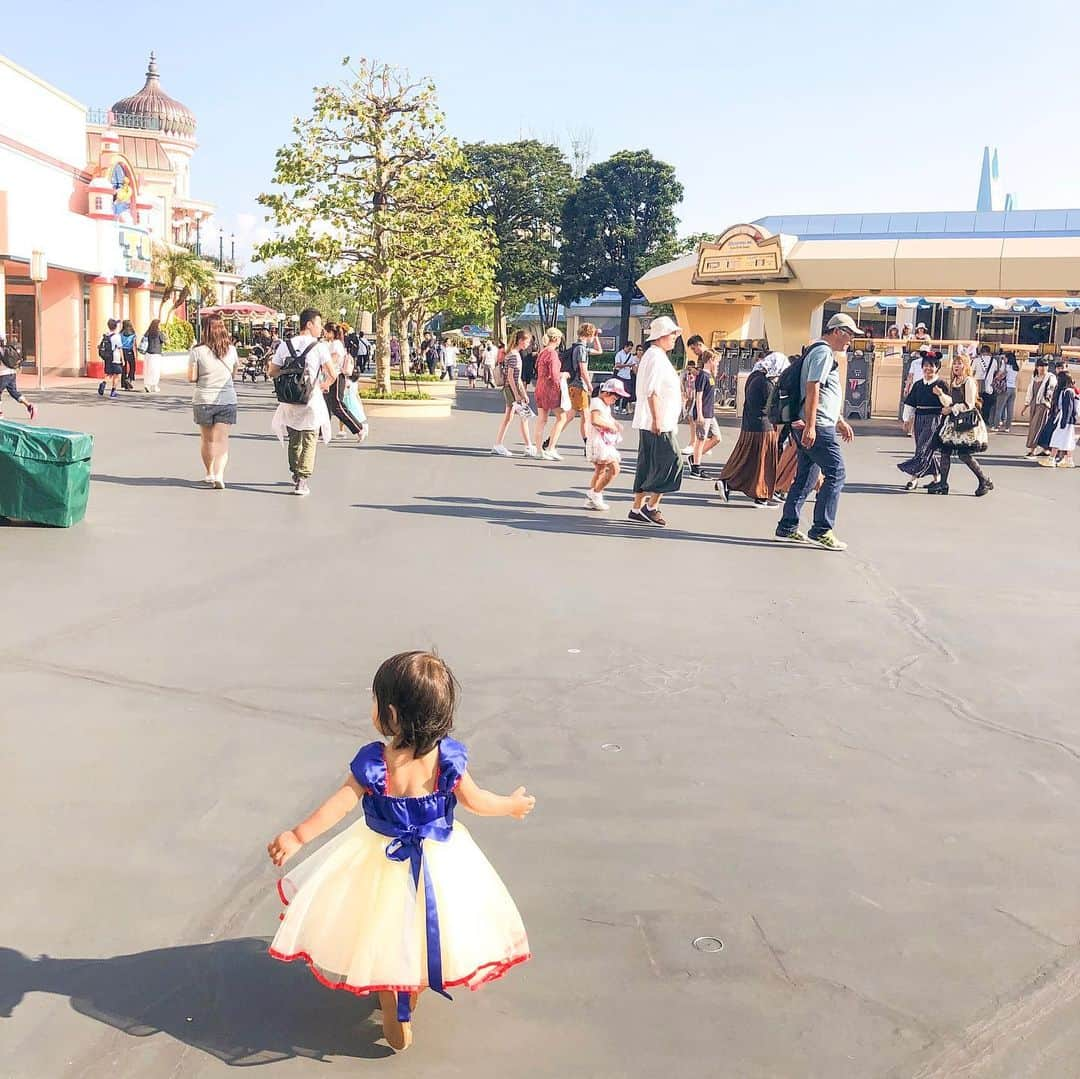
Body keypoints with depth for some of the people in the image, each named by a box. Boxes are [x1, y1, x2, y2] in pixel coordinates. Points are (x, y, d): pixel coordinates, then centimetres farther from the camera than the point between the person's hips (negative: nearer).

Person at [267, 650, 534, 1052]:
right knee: (425, 932, 25)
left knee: (384, 933, 19)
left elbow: (341, 803, -21)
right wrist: (513, 804, 9)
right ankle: (411, 998, 45)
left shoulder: (373, 762, -24)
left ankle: (395, 1020, 30)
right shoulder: (447, 757, -18)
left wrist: (297, 836, -13)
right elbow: (475, 801, -9)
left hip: (381, 860, -1)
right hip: (439, 858, 2)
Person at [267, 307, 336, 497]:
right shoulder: (319, 346, -9)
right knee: (309, 441, 3)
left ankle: (295, 474, 30)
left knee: (294, 439, 19)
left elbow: (272, 372, 3)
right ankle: (302, 480, -5)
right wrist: (324, 385, 5)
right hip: (312, 400, -4)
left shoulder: (285, 345, 2)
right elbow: (332, 374, -14)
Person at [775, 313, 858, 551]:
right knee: (835, 474, -9)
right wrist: (810, 425, -24)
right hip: (819, 427, -10)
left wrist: (840, 421, 31)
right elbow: (812, 389, -19)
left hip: (814, 427, 10)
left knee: (805, 477, 12)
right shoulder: (823, 352, -10)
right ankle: (821, 530, -9)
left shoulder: (824, 352, 23)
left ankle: (787, 527, 15)